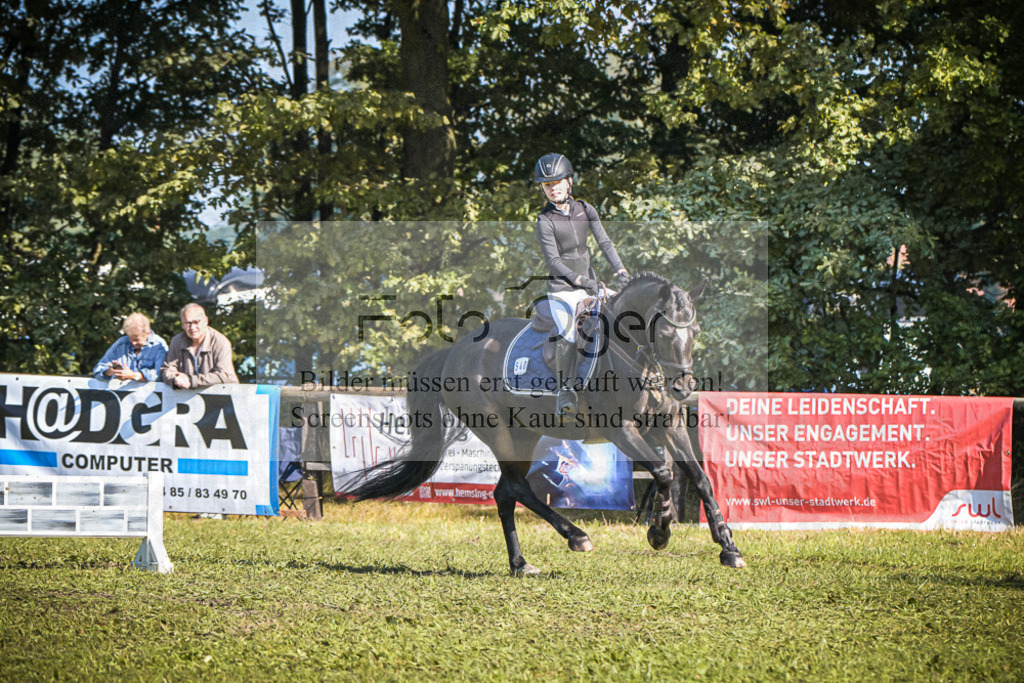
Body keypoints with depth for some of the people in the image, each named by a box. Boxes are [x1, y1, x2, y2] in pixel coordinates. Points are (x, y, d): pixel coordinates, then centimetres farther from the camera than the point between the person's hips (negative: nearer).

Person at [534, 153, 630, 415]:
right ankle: (565, 390, -7)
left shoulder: (585, 210, 4)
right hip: (561, 288, -4)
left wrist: (620, 269, -13)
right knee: (567, 338, -15)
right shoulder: (545, 221, -9)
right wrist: (578, 279, -27)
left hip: (588, 284, 4)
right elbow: (553, 260, -14)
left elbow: (604, 242, 1)